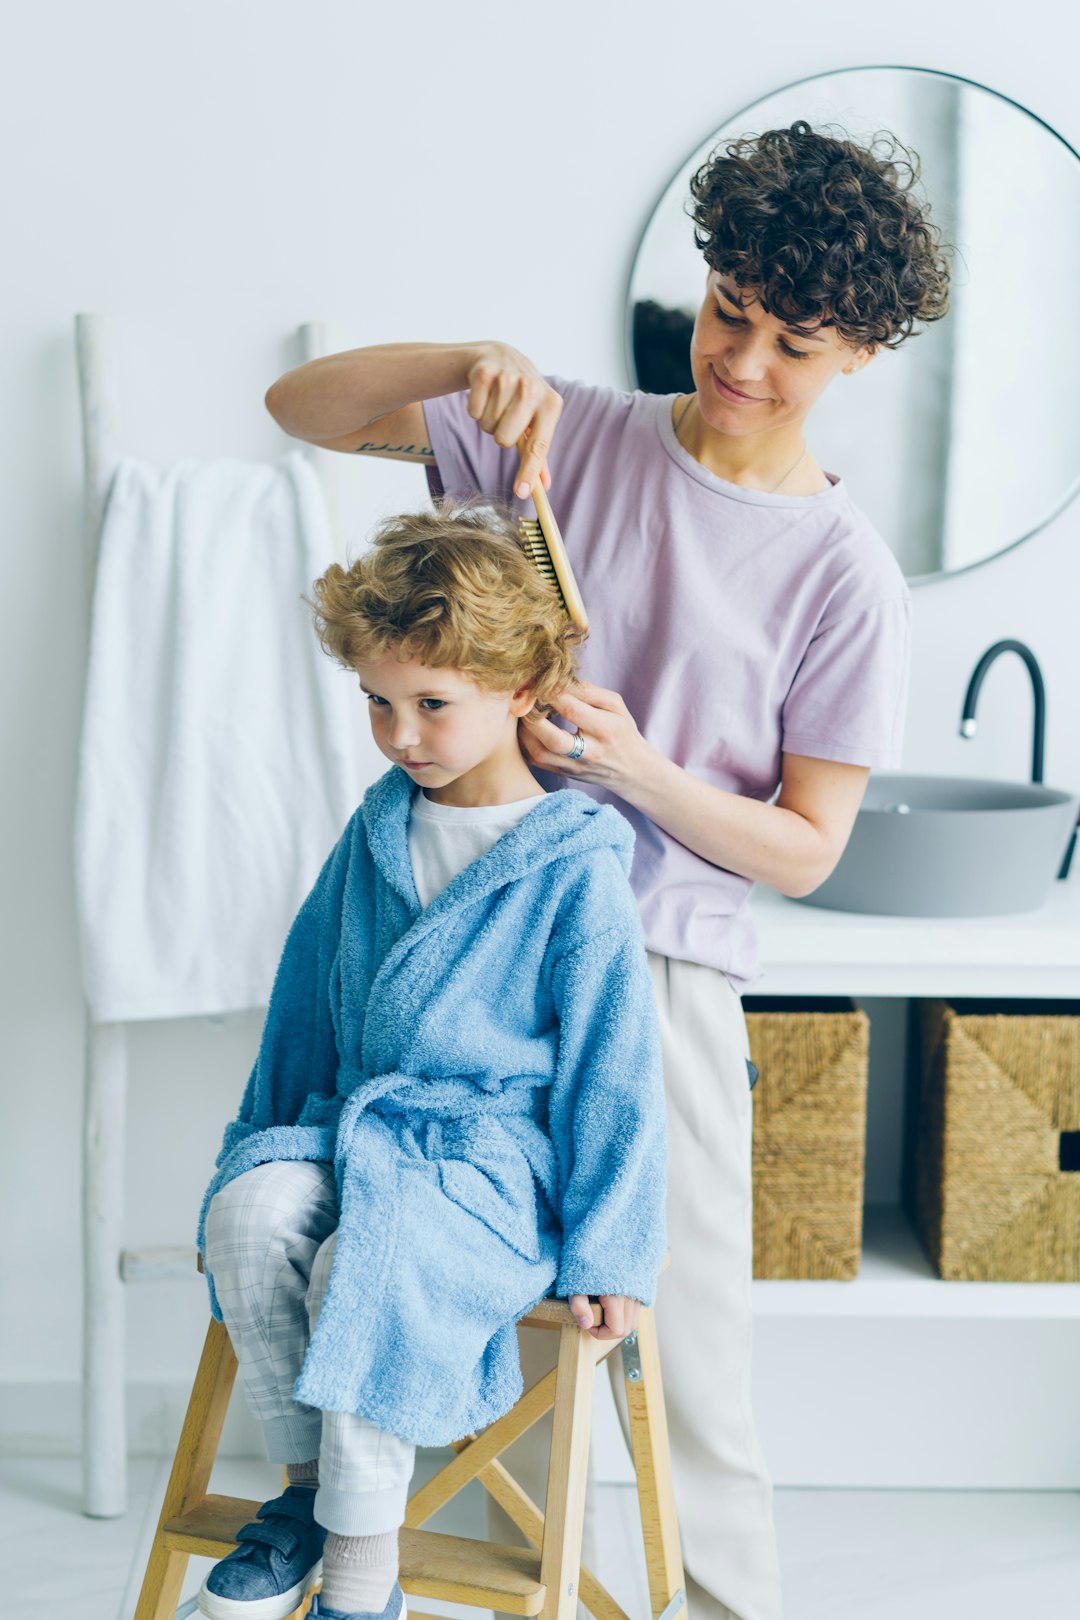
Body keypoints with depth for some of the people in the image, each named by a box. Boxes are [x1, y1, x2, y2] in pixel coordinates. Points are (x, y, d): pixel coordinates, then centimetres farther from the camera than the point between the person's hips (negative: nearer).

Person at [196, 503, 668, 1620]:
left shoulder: (573, 868, -8)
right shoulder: (374, 836, 9)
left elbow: (612, 1066, -6)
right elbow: (306, 1002, 20)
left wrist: (606, 1252, -7)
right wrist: (265, 1131, 22)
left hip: (497, 1154, -5)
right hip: (350, 1126, 5)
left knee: (368, 1262, -33)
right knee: (249, 1208, -26)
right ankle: (303, 1481, -4)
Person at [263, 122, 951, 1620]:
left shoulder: (848, 578, -2)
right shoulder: (573, 435, 3)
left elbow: (802, 851, -1)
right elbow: (302, 406, 4)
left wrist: (636, 771, -18)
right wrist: (466, 360, -13)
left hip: (661, 970, -2)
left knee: (683, 1351, 1)